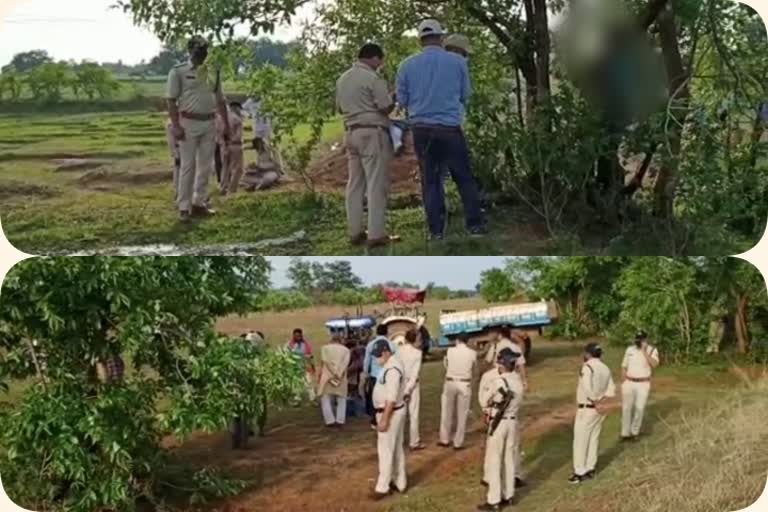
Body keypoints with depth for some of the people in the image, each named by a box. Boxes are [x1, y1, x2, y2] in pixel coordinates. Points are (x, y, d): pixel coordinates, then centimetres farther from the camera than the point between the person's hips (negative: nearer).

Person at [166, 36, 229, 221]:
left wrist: (226, 124, 11)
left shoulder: (213, 72, 12)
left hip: (209, 123, 5)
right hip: (189, 123, -5)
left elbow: (220, 100, 17)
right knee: (188, 166, -5)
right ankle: (184, 207, -1)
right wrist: (176, 125, -14)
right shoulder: (178, 72, -2)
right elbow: (171, 100, -6)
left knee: (206, 166, 8)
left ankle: (199, 203, 16)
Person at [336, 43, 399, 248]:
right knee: (377, 185, -6)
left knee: (355, 184, 9)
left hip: (352, 132, 8)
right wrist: (394, 98, 7)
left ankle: (356, 232, 11)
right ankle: (376, 234, -8)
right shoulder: (373, 78, -12)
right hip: (373, 133, -8)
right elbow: (386, 107, -13)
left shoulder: (343, 79, 13)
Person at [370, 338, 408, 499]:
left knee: (386, 450, -4)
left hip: (391, 413, -10)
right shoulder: (389, 365, 9)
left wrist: (384, 419, -25)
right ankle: (399, 482, 25)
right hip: (392, 412, 10)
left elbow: (391, 398, -27)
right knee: (397, 449, 16)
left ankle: (382, 487, 2)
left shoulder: (391, 369, -24)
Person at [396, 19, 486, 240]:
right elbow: (465, 95, 7)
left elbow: (402, 100, 6)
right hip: (450, 128, -2)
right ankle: (475, 224, 9)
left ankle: (436, 230, 9)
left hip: (421, 129, 2)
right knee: (465, 178, 8)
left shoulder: (407, 65, 0)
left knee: (430, 179, 9)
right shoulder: (457, 61, -2)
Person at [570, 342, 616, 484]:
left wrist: (596, 404, -18)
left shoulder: (588, 367, -18)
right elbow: (611, 390, 8)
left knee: (581, 440, 2)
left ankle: (580, 472, 5)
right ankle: (590, 469, 22)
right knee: (593, 439, 15)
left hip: (587, 409, -7)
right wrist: (601, 402, -2)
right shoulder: (605, 368, 6)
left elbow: (588, 389, -28)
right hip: (600, 409, 7)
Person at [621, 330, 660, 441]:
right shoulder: (630, 349, 2)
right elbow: (624, 367, 7)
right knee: (626, 408, 3)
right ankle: (625, 433, 12)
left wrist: (644, 351, -25)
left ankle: (634, 432, 16)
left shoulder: (652, 350, -6)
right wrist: (623, 384, 2)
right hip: (629, 383, 2)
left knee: (640, 409, -1)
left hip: (643, 384, -2)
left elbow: (654, 365, -23)